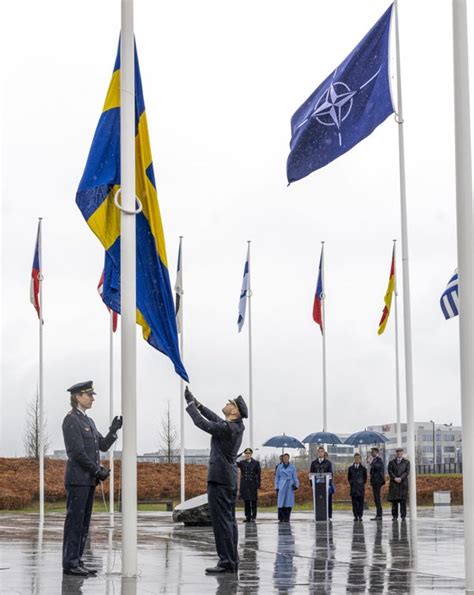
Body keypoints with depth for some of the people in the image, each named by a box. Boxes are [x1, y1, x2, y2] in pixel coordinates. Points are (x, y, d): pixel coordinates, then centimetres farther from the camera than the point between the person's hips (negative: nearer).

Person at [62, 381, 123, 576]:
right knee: (75, 521, -7)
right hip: (78, 479, -9)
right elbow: (78, 452, -17)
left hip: (89, 480, 9)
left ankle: (77, 562, 13)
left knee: (83, 523, 9)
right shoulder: (71, 420, -10)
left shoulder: (88, 421, 18)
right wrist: (98, 471, -13)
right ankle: (70, 564, -4)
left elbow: (103, 446, 15)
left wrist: (113, 431, -1)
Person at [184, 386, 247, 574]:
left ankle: (227, 562, -10)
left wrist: (190, 403, -3)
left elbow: (202, 423, -14)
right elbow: (215, 419, 22)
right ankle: (232, 561, 15)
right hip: (230, 480, 10)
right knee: (229, 521, 12)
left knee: (221, 521, -9)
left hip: (219, 480, -10)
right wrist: (196, 403, 21)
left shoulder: (227, 429, -18)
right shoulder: (237, 426, 9)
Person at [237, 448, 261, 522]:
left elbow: (259, 475, 2)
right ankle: (247, 517, 10)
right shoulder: (242, 463, 7)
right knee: (246, 502, 5)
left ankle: (253, 517, 7)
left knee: (253, 502, 1)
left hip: (253, 485, -2)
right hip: (244, 485, 2)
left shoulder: (256, 463, 3)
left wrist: (258, 486, -2)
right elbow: (235, 463, -14)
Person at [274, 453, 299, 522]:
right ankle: (281, 518, -1)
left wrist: (296, 485, -4)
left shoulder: (292, 467, 7)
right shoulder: (279, 467, 8)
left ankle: (287, 519, 3)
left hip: (290, 487, 0)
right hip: (281, 487, 0)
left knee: (289, 503, -3)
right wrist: (276, 487, 6)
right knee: (281, 503, -7)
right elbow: (277, 478, 12)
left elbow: (295, 477, 9)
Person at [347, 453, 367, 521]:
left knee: (361, 502, -2)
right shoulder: (350, 468, 7)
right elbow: (349, 477, 13)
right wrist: (351, 483, 6)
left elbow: (365, 478, 10)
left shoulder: (363, 468, 3)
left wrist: (362, 484, 6)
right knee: (354, 503, 0)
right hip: (353, 488, 1)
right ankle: (356, 516, 4)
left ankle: (360, 516, 1)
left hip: (361, 488, -1)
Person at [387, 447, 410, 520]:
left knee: (403, 500, -5)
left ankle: (403, 516, -3)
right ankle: (395, 516, 0)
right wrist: (395, 478, -11)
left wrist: (400, 478, -12)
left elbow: (407, 472, 1)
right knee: (394, 500, -3)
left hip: (403, 483, -1)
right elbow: (390, 471, 4)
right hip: (394, 483, 1)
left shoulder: (406, 462, 12)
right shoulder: (392, 462, 14)